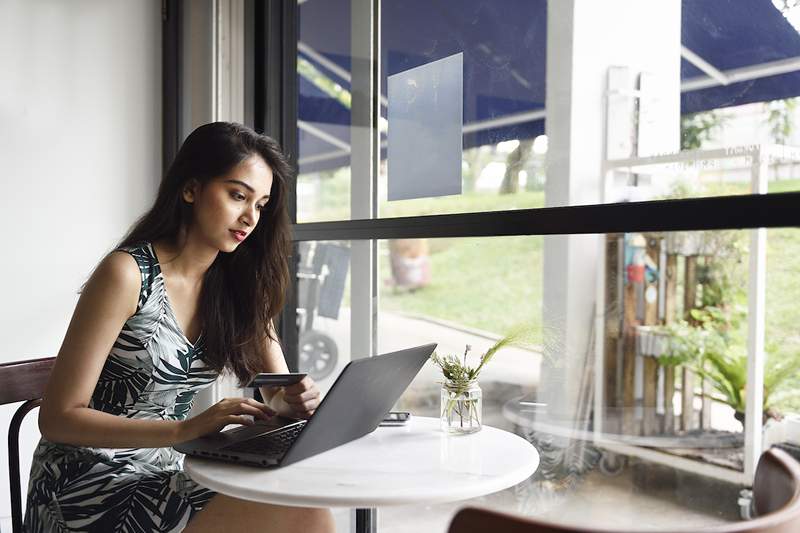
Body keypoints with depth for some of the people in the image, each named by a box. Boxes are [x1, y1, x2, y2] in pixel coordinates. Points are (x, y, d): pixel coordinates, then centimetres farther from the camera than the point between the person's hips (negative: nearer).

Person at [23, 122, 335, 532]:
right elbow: (58, 417, -16)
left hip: (163, 477, 6)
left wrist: (294, 400, -21)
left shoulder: (238, 284, 3)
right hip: (89, 487, -6)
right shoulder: (127, 272, -15)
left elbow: (277, 392, 4)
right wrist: (185, 430, -29)